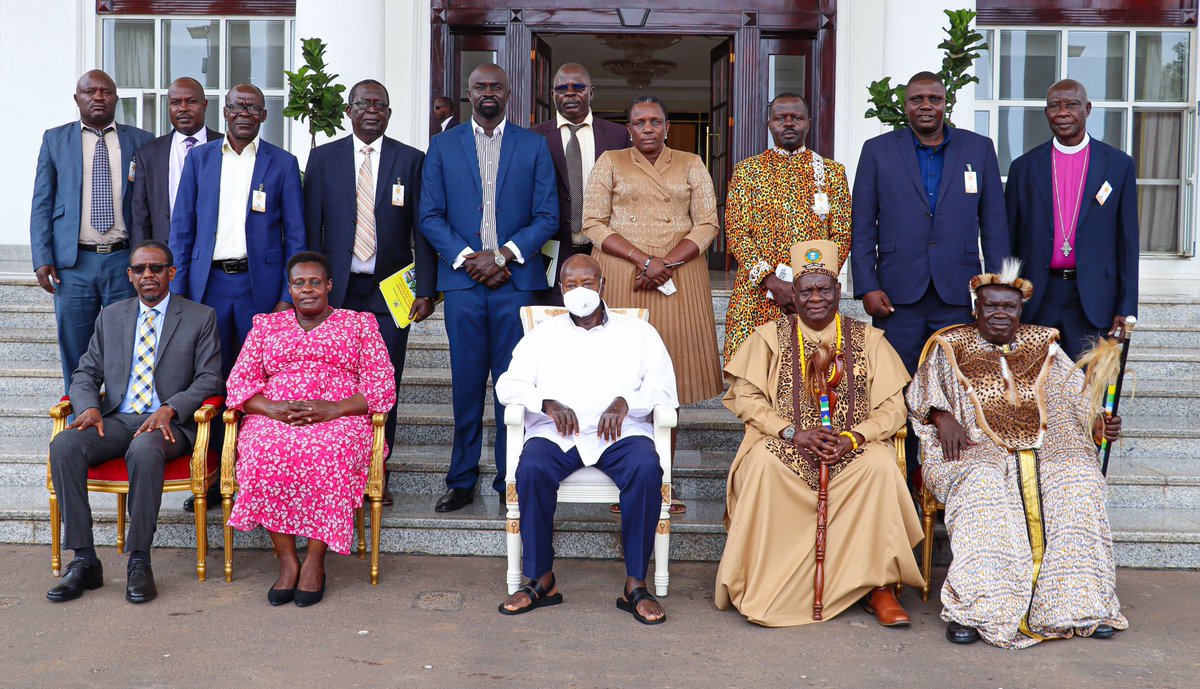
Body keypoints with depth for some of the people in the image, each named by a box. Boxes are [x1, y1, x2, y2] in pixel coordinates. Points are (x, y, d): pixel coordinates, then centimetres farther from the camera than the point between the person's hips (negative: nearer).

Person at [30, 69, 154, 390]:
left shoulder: (142, 142, 7)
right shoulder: (55, 140, 9)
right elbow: (41, 204, 7)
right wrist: (42, 259, -3)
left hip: (125, 260, 0)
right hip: (73, 261, 1)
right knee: (75, 351, 6)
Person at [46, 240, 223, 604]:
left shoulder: (200, 317, 7)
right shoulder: (110, 317, 19)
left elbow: (209, 380, 0)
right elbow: (85, 374, 17)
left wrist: (169, 409, -17)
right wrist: (89, 406, -6)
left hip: (168, 423, -4)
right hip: (116, 420, 4)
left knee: (144, 450, -38)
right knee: (63, 446, -26)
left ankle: (139, 561, -26)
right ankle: (84, 560, -21)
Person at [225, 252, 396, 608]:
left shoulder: (359, 324, 15)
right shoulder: (266, 325, 23)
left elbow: (382, 387, 4)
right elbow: (239, 382, 12)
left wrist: (333, 409, -13)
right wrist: (273, 409, -10)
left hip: (340, 419, -2)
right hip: (273, 419, 2)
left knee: (327, 452, -37)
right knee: (266, 453, -33)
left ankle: (315, 562, -26)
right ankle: (287, 560, -25)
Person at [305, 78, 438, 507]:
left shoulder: (411, 160, 5)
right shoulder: (323, 158, 8)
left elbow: (422, 230, 3)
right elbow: (311, 229, 7)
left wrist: (426, 290, -4)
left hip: (390, 293, 0)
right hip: (337, 291, 1)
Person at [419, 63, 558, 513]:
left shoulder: (533, 146, 9)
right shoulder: (443, 146, 11)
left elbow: (547, 215, 3)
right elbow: (430, 216, 6)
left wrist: (503, 255, -9)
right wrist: (467, 258, -8)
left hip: (516, 279, -1)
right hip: (462, 278, 1)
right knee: (466, 382, 4)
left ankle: (512, 480, 11)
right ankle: (462, 481, 13)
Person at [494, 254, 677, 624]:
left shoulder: (639, 332, 18)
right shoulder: (542, 335, 22)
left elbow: (664, 388, 7)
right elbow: (508, 385, 10)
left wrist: (625, 402, -13)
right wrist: (546, 402, -9)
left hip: (620, 431, -1)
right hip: (556, 433, 1)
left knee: (646, 468, -33)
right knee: (531, 469, -32)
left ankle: (636, 584, -24)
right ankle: (541, 580, -18)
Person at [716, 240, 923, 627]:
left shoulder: (867, 339, 11)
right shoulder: (770, 337, 9)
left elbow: (892, 406, 4)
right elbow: (744, 396, 0)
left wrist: (853, 438, -15)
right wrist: (793, 432, -14)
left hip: (851, 451, 1)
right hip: (786, 447, 0)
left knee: (880, 463, -30)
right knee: (761, 462, -32)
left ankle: (879, 586, -18)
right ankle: (764, 588, -22)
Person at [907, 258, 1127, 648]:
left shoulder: (1043, 346, 18)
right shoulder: (951, 348, 13)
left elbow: (1076, 400, 15)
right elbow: (921, 395, 7)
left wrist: (1100, 425, -4)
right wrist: (942, 416, -13)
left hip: (1045, 449, 3)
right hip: (980, 452, -2)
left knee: (1080, 479, -28)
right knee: (983, 485, -36)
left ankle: (1079, 604, -20)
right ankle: (973, 609, -34)